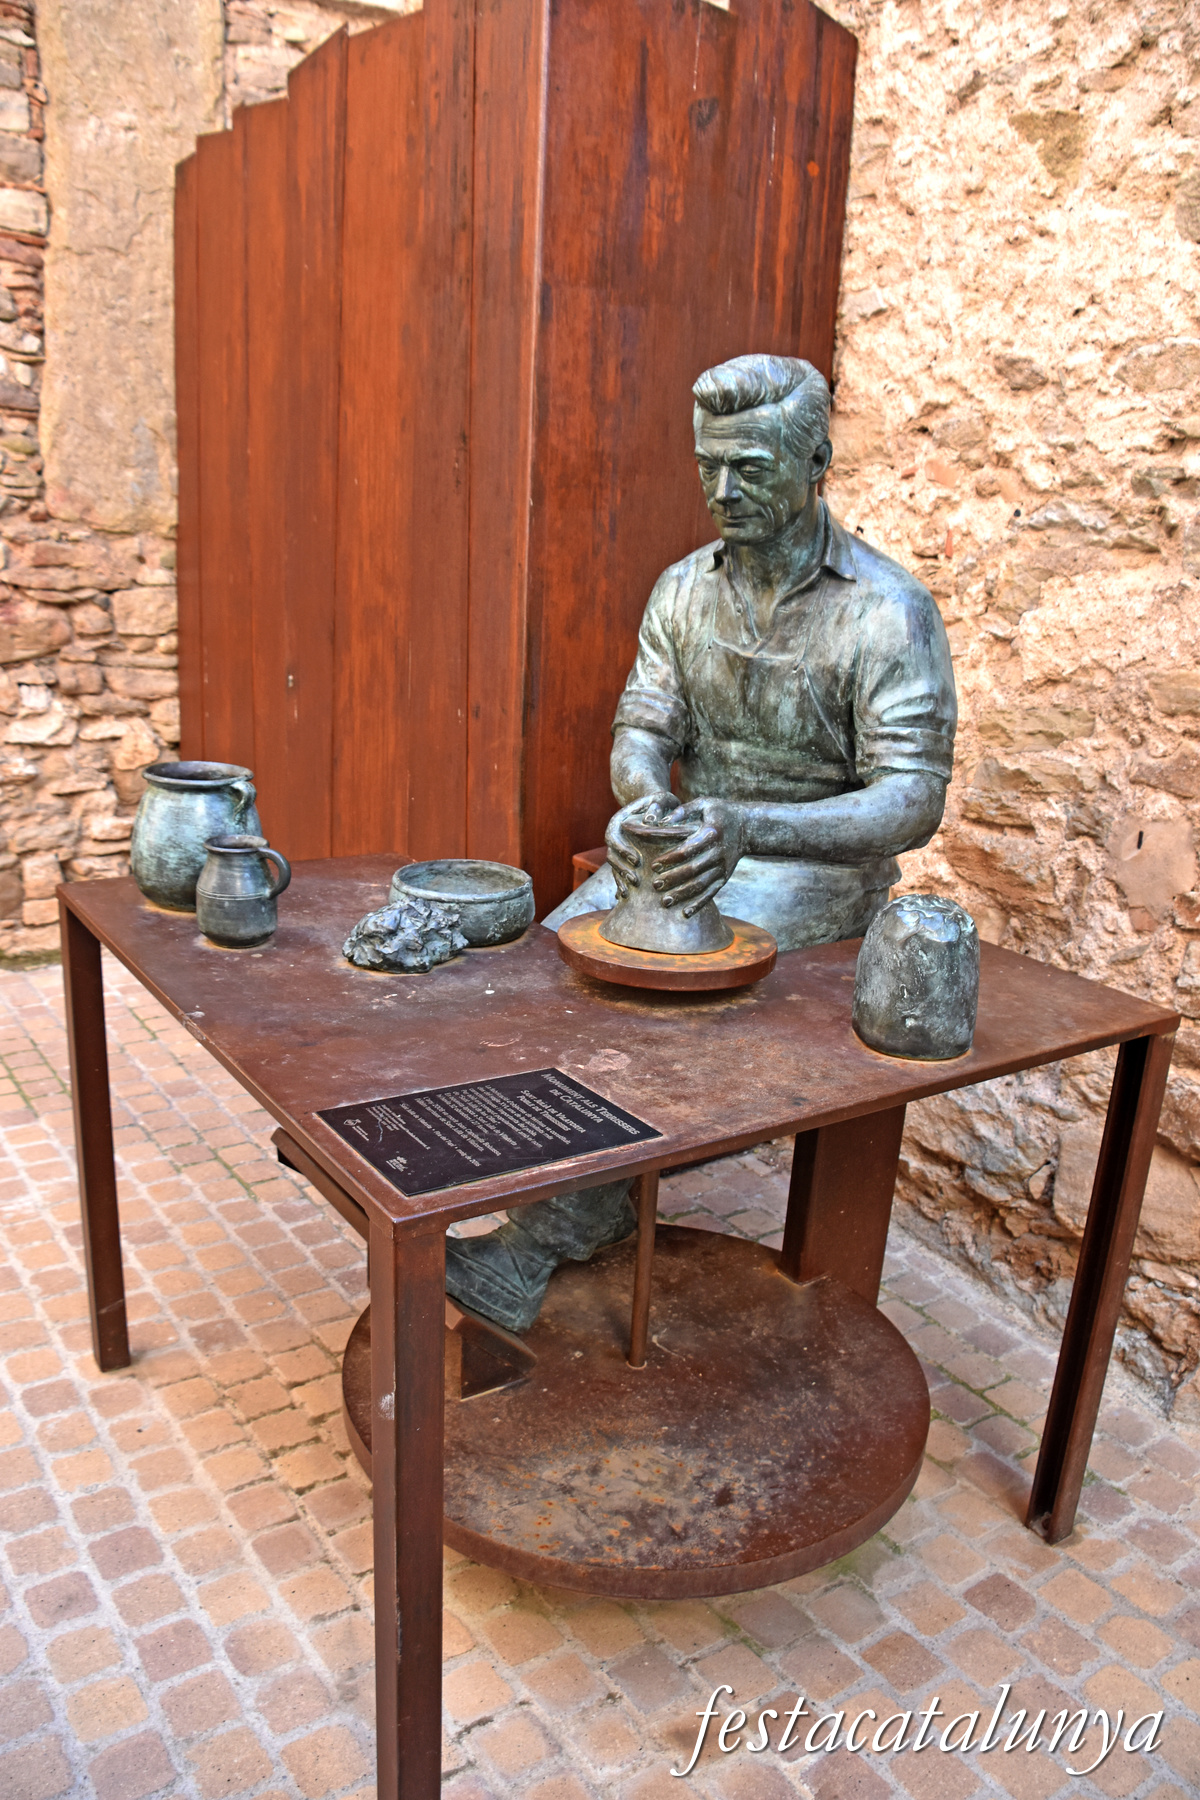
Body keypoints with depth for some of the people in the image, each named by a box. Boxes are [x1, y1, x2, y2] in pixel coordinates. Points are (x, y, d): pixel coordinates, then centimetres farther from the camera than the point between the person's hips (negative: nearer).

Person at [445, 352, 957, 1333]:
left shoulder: (889, 611, -14)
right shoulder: (685, 588, 4)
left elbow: (914, 800, -22)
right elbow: (642, 731, 1)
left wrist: (744, 827, -38)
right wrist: (645, 800, -25)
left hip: (813, 867, -5)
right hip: (691, 839, 6)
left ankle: (542, 1246, -14)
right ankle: (594, 1195, -2)